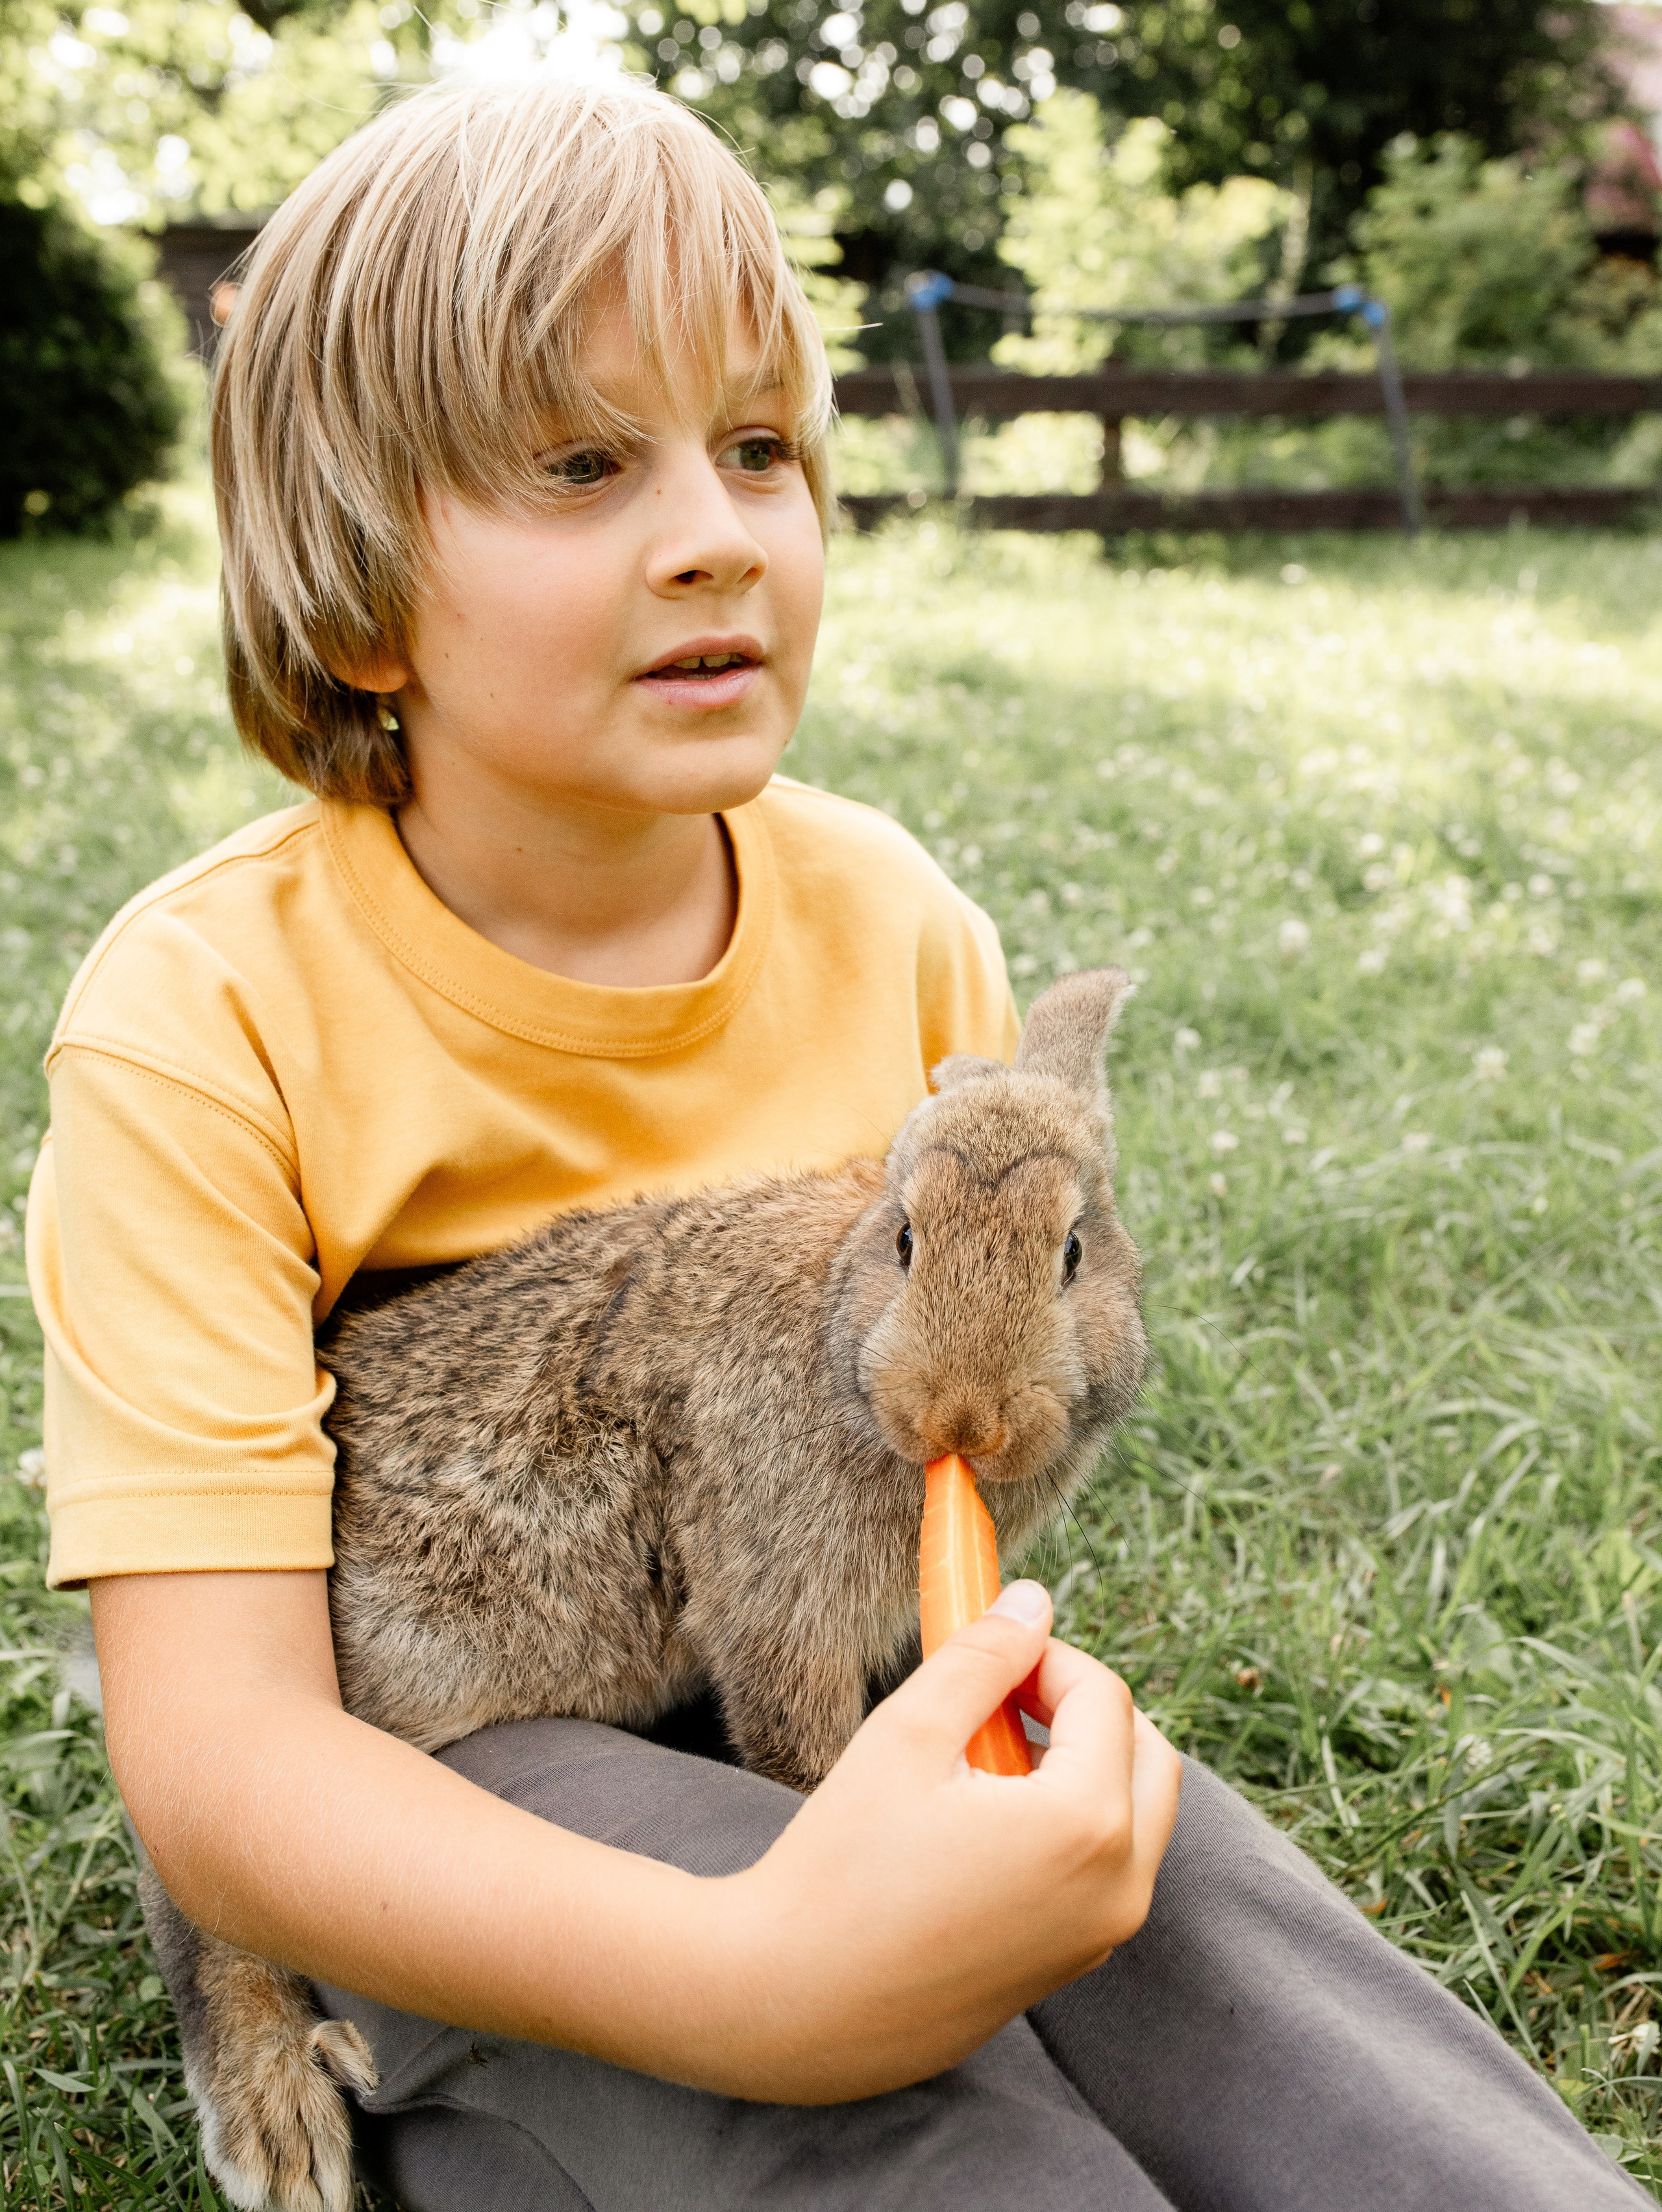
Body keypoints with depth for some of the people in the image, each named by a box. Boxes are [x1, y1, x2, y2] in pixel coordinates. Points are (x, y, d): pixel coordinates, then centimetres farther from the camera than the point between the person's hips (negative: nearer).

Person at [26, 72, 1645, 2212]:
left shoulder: (893, 921, -6)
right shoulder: (207, 1015, -20)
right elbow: (215, 1750, -25)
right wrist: (758, 1978, -41)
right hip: (425, 1783, -3)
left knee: (1128, 1856, -27)